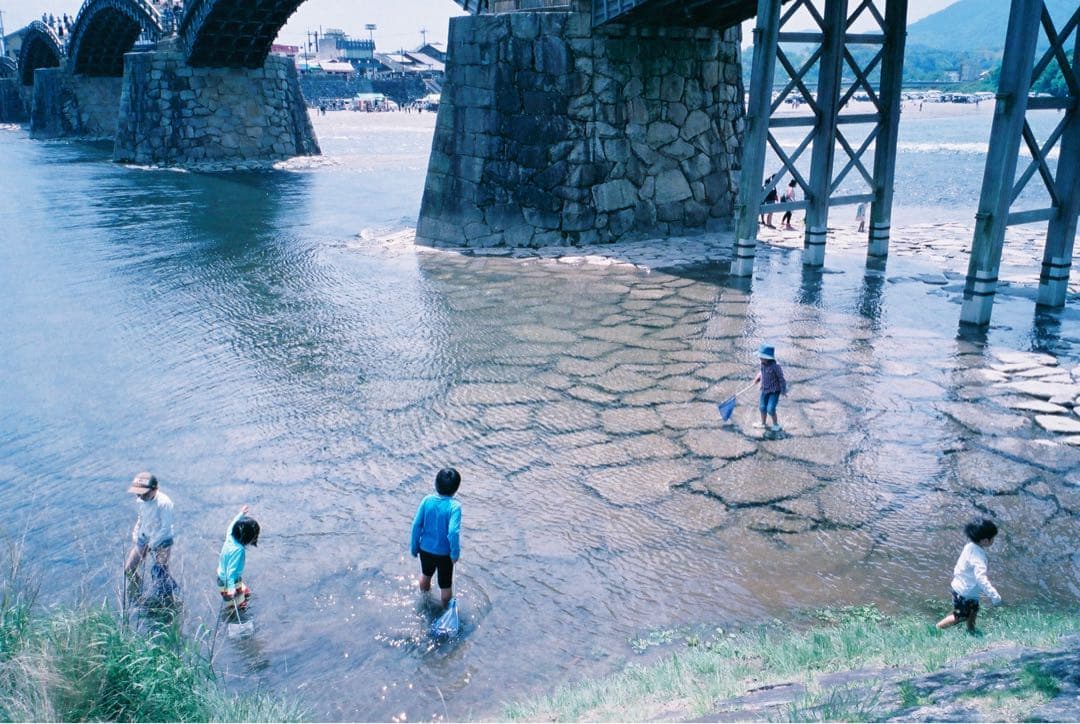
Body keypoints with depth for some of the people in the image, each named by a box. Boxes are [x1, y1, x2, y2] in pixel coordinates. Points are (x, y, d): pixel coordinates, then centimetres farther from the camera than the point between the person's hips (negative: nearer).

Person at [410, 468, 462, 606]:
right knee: (446, 584, 19)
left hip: (425, 549, 4)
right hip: (443, 553, -4)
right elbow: (453, 532, -31)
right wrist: (455, 553, -16)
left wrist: (414, 547, 2)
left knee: (426, 574, 33)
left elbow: (416, 525, -10)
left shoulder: (427, 500, -13)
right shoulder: (454, 506, -24)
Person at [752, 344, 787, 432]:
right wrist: (758, 377, 4)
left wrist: (783, 391, -12)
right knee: (762, 407, 15)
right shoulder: (763, 364, -6)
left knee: (770, 409, -9)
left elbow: (781, 378, -17)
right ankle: (763, 423, 37)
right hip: (765, 389, 7)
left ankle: (776, 424, 16)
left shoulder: (776, 366, -26)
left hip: (775, 391, -7)